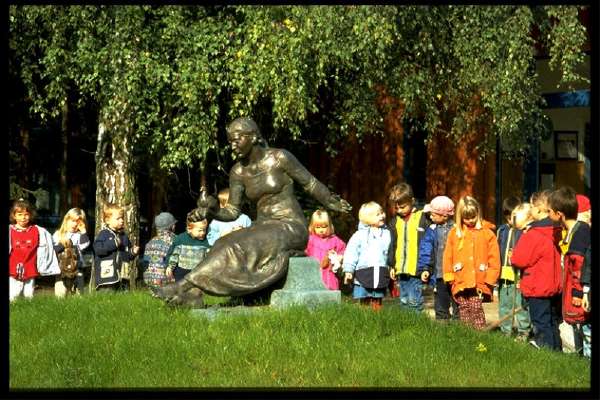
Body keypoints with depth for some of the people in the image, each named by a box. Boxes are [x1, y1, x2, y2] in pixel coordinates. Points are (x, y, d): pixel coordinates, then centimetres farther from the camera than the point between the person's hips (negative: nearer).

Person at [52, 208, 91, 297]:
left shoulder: (79, 235, 8)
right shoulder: (58, 235, 8)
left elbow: (84, 245, -12)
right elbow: (52, 250, 0)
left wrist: (83, 231, -9)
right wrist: (62, 245, -14)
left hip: (77, 268, 1)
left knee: (78, 292, 3)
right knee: (60, 294, -3)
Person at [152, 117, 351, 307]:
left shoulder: (279, 158, -9)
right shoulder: (238, 172, 6)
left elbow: (311, 183, 0)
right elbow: (232, 212, 5)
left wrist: (332, 204, -7)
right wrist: (210, 211, -12)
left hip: (291, 229, -6)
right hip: (263, 228, 6)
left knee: (238, 247, -28)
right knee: (224, 246, -23)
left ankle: (186, 285, -29)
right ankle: (191, 296, -36)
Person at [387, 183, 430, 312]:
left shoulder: (422, 218, -4)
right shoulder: (395, 221, 13)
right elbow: (391, 245, 18)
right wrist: (391, 265, 11)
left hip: (416, 269, -6)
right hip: (400, 269, 6)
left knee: (414, 301, -10)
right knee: (404, 301, 11)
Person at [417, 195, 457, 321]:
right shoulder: (432, 231, 4)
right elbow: (426, 252, 3)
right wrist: (425, 269, -7)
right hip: (439, 276, 3)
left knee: (458, 307, 3)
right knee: (441, 308, 8)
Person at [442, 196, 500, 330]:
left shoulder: (487, 232, 2)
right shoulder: (454, 232, 7)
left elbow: (494, 257, 1)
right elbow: (448, 256, 9)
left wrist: (489, 279, -2)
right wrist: (450, 277, 4)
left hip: (479, 282, -2)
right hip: (461, 282, 2)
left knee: (476, 309, -9)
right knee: (464, 310, 6)